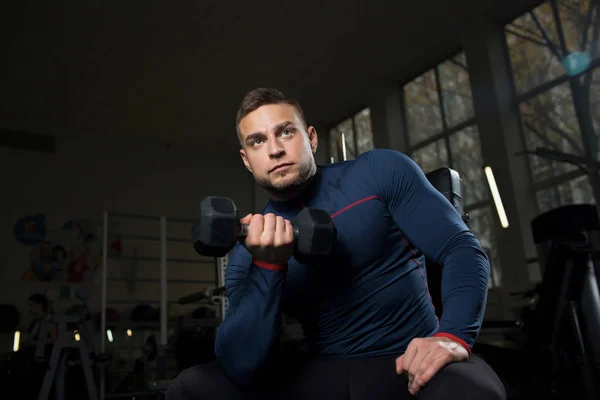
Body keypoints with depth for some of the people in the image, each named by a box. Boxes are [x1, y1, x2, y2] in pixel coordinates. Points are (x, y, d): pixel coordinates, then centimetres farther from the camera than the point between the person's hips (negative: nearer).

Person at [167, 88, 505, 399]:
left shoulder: (380, 172, -4)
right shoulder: (249, 252, 0)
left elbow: (463, 248, -8)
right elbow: (241, 370, -11)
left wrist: (454, 336, -25)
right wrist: (268, 266, -23)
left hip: (410, 364, -2)